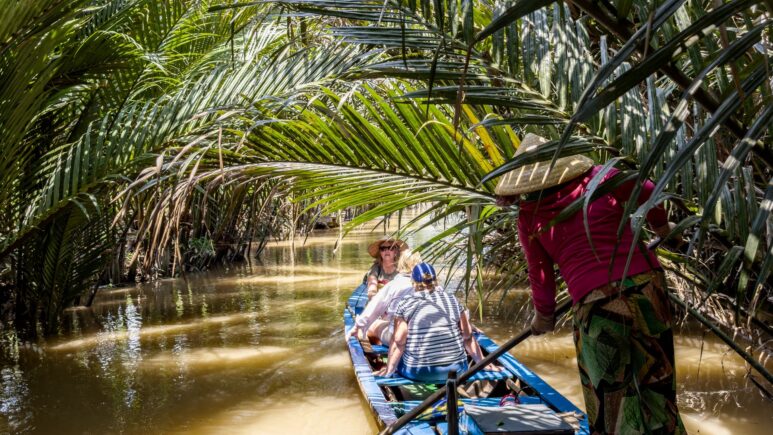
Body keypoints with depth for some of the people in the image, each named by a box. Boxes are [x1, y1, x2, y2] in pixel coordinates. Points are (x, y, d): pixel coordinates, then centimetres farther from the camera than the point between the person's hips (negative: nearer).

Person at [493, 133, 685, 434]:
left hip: (595, 305, -3)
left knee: (610, 400, 12)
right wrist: (661, 226, 42)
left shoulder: (530, 217, 3)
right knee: (655, 386, 18)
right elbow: (648, 193, 22)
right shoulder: (599, 179, 6)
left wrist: (543, 317, 26)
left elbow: (540, 274, 9)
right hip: (646, 286, 3)